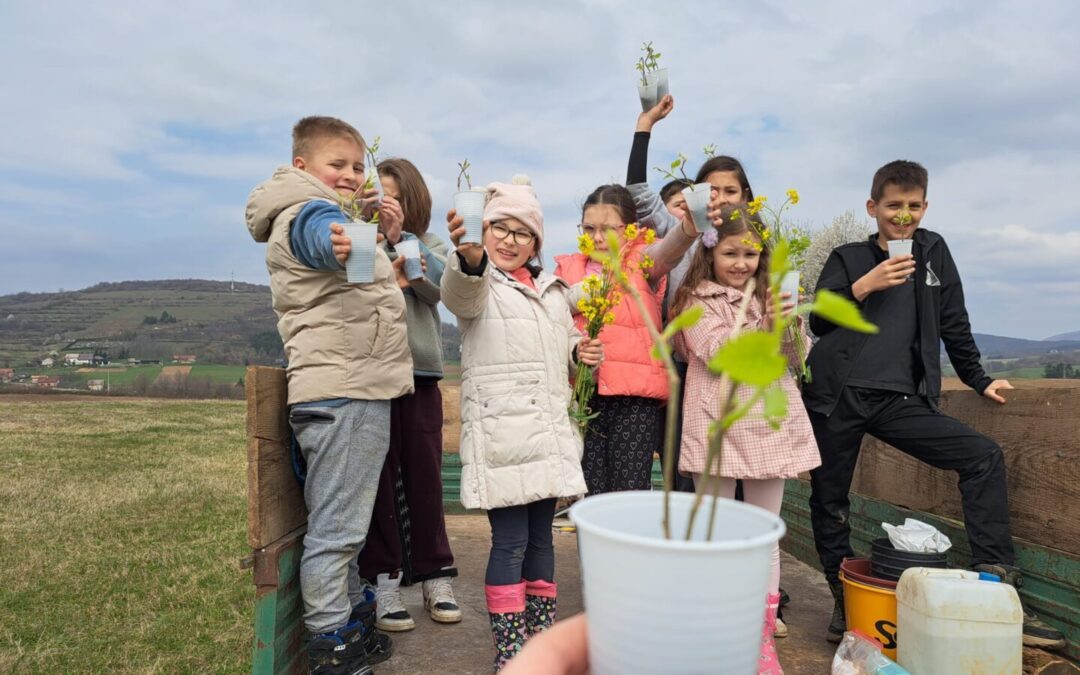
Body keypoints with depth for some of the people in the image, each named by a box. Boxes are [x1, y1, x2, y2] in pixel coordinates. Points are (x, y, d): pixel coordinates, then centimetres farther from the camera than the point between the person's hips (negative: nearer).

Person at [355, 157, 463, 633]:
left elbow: (440, 284, -5)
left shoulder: (429, 245, 15)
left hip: (421, 371, 2)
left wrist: (399, 236, -12)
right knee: (380, 475, 2)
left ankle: (435, 575, 18)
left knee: (425, 475, 5)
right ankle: (384, 580, 13)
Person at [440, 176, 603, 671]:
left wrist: (579, 352, 6)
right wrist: (469, 255, -48)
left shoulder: (552, 289, 20)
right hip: (500, 429, -6)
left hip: (550, 430, 6)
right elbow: (460, 293, -26)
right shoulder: (477, 283, 0)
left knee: (541, 536, 13)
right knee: (510, 540, -6)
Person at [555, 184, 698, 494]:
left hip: (636, 393, -3)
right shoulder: (569, 268, 13)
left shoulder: (642, 262, 2)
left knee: (631, 493, -3)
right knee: (594, 493, 7)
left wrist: (688, 227, -43)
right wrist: (574, 298, -10)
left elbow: (667, 249, -21)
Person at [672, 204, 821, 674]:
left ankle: (763, 636, 22)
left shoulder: (770, 295, 13)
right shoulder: (698, 300, -1)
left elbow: (795, 358, 9)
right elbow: (717, 356, -13)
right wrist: (764, 324, -19)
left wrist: (791, 321, -9)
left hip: (770, 421, 4)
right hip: (719, 424, -4)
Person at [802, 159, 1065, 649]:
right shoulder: (848, 257, 7)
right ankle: (845, 599, 20)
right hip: (838, 398, -2)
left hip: (901, 401, 2)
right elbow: (818, 321, -4)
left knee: (984, 457, -11)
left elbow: (953, 324, 19)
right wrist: (865, 286, -15)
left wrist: (979, 380, 20)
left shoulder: (932, 251, 14)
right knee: (828, 500, 2)